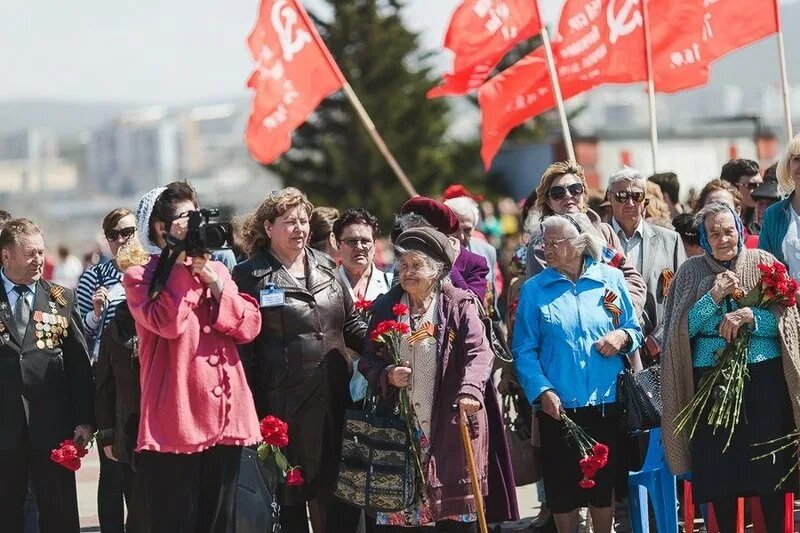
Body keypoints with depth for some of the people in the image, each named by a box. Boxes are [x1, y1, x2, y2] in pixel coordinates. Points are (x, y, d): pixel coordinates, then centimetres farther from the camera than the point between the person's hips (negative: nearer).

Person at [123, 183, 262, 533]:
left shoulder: (217, 270, 17)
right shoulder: (140, 277, 1)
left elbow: (248, 327, 5)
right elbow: (167, 323, -18)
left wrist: (213, 280, -4)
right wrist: (181, 267, -9)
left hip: (225, 416, 5)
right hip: (174, 422, -5)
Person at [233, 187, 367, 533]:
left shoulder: (327, 268, 14)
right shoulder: (249, 277, -2)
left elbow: (351, 325, 20)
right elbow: (241, 345, -6)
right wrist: (250, 411, -11)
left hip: (335, 401, 5)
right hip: (284, 407, -4)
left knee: (338, 494, 7)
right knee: (290, 495, 2)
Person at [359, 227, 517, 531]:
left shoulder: (458, 304, 0)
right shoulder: (385, 307, 10)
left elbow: (478, 352, -11)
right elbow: (367, 361, 15)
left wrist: (470, 390, -28)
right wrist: (387, 375, -7)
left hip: (449, 425, -3)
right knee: (395, 503, 0)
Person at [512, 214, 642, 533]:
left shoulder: (611, 278, 2)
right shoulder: (534, 290, -2)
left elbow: (635, 332, 10)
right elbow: (524, 350, -4)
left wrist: (623, 337, -13)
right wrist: (542, 391, -17)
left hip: (606, 403, 1)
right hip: (559, 407, -1)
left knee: (603, 483, 9)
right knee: (562, 486, 5)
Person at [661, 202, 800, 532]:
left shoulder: (763, 263, 2)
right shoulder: (692, 272, 4)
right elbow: (682, 328, -1)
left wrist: (749, 316, -18)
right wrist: (714, 296, -13)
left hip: (765, 378, -1)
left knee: (769, 463, 2)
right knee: (719, 466, 3)